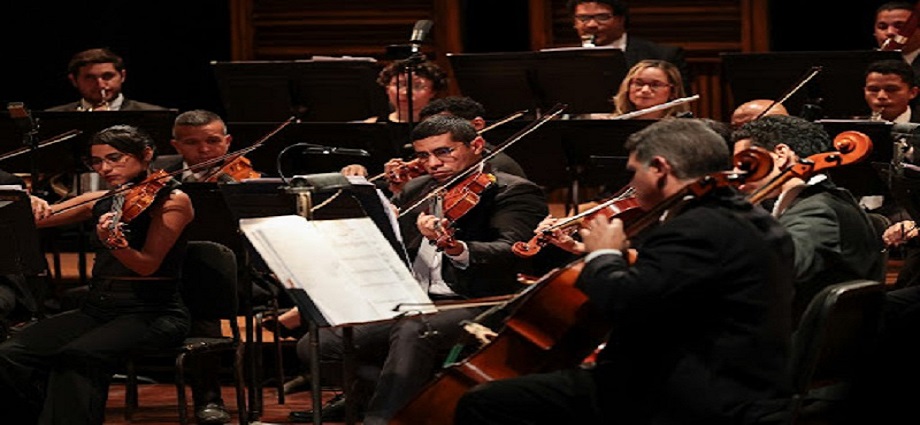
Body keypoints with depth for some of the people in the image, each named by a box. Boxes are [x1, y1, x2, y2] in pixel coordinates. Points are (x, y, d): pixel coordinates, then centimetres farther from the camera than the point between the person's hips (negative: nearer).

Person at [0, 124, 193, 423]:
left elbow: (147, 265, -15)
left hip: (153, 314, -6)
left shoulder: (171, 200, -5)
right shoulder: (101, 203, 13)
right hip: (97, 308, 6)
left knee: (76, 356, -35)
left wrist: (114, 242, -35)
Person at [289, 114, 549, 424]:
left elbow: (510, 252, -21)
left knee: (412, 331, -39)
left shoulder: (513, 192, -3)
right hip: (411, 305, 7)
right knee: (315, 345, -10)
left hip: (473, 306, -7)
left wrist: (456, 248, -41)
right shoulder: (416, 191, 19)